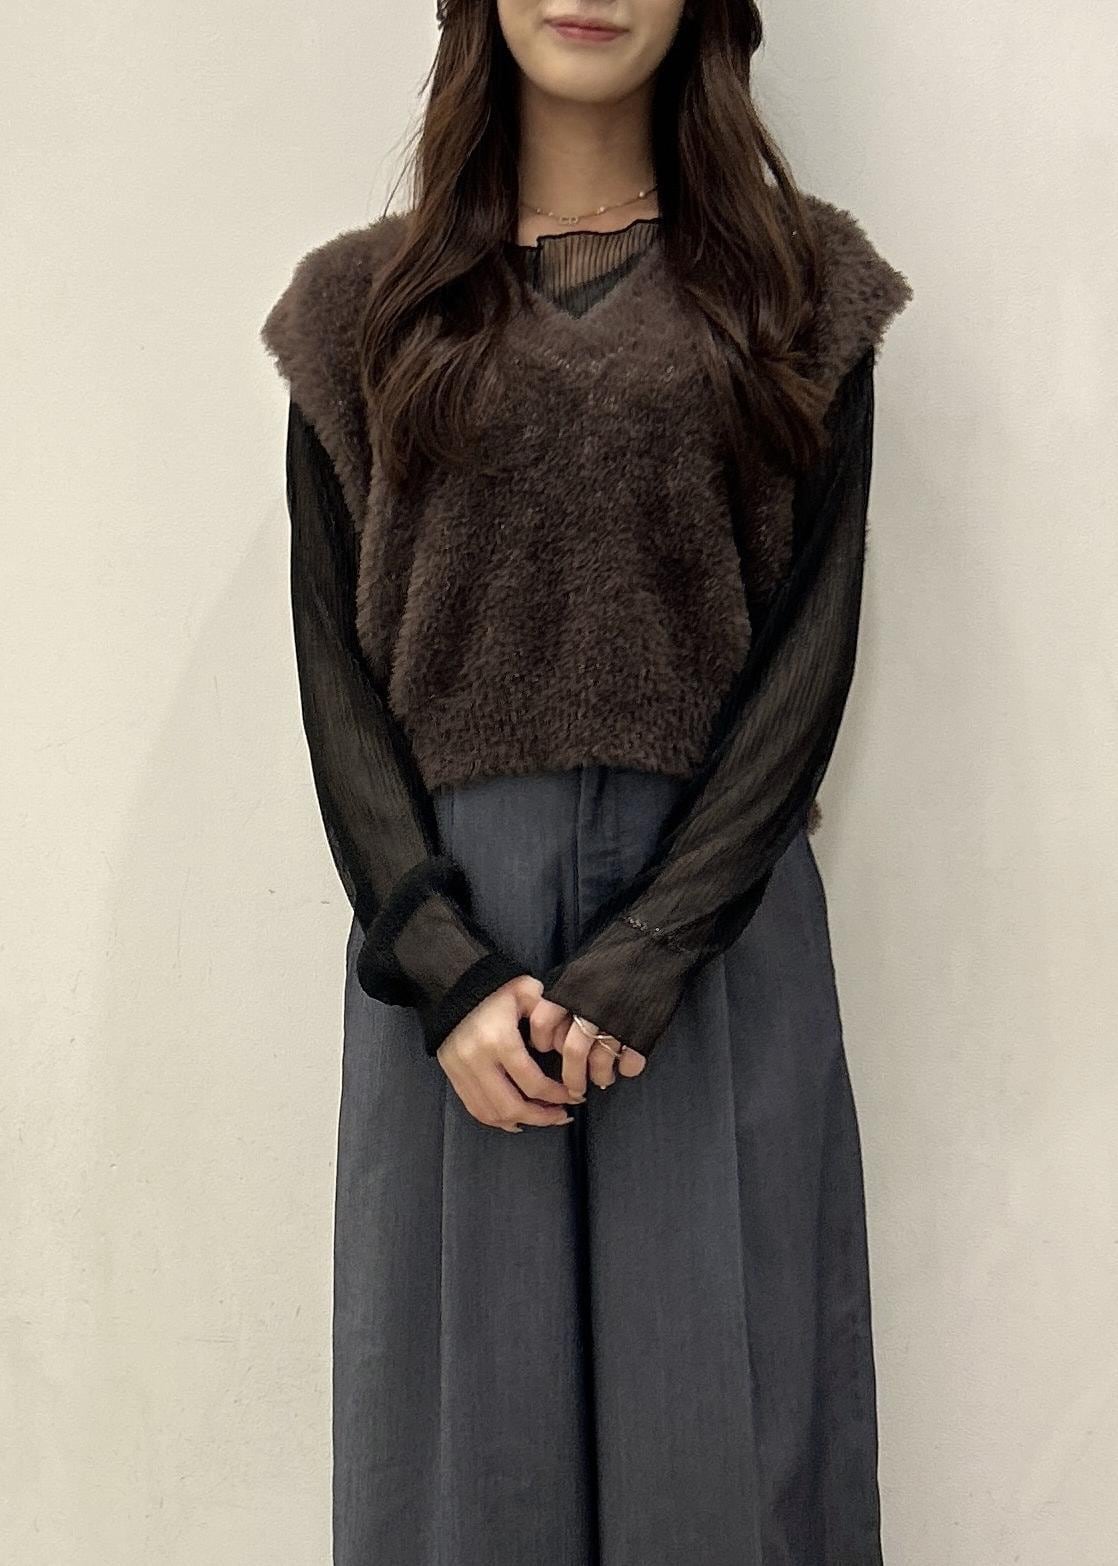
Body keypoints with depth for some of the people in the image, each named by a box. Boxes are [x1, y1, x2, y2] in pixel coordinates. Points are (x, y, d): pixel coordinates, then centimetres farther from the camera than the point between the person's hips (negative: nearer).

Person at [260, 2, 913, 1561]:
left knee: (722, 1404, 5)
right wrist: (447, 972, -9)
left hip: (716, 915, -1)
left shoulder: (802, 280, 5)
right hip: (447, 921, 1)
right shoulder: (365, 302, 8)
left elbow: (810, 650, -2)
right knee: (467, 1405, 9)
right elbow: (335, 669, 3)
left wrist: (639, 965, -11)